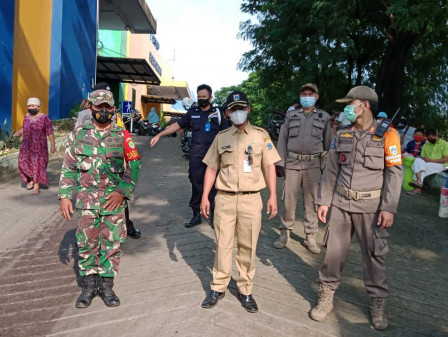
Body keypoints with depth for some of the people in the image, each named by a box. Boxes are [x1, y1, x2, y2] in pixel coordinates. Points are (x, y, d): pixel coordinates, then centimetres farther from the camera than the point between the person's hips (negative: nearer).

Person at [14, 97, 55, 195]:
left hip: (39, 146, -5)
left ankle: (36, 186, 10)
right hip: (27, 146, 5)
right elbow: (24, 128, 19)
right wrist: (19, 132, -3)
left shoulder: (44, 117, -10)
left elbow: (50, 132, -9)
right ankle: (31, 179, 29)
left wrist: (52, 145, -11)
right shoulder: (26, 116, 5)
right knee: (25, 163, 4)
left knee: (38, 164, 0)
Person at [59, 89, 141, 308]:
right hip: (86, 199, 1)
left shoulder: (122, 136, 2)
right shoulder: (79, 135, 5)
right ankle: (89, 285, 24)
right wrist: (64, 196, 1)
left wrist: (122, 191, -9)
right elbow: (68, 168, 8)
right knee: (86, 243, 7)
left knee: (112, 243, 5)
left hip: (114, 200, -1)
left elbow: (134, 165, 1)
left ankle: (106, 285, 21)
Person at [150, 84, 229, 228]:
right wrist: (159, 135, 3)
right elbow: (177, 125, 10)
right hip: (196, 156, 2)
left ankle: (214, 216, 15)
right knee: (196, 185, 7)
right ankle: (196, 215, 18)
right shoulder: (192, 112, 9)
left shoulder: (217, 113, 4)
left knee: (213, 186, 4)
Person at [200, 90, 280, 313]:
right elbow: (211, 168, 9)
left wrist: (273, 196, -3)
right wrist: (205, 196, 4)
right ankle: (218, 288, 21)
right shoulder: (221, 137, 8)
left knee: (248, 247, 7)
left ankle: (245, 291, 21)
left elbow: (269, 166, 4)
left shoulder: (260, 135, 4)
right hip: (224, 198, 1)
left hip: (250, 199, -1)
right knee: (222, 245, 7)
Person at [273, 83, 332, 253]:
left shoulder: (324, 117, 8)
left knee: (311, 201, 4)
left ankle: (310, 237, 14)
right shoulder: (291, 115, 10)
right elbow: (282, 140, 7)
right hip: (292, 162, 1)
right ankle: (285, 233, 16)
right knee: (289, 199, 3)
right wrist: (279, 163, 0)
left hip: (313, 164, 0)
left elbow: (328, 143, 8)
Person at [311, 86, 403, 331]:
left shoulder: (387, 134, -5)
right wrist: (323, 201, 5)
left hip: (371, 206, -3)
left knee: (374, 254, 6)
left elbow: (394, 172, -6)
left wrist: (389, 208, -12)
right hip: (340, 203, 3)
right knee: (333, 251, 6)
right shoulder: (342, 134, 7)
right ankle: (326, 297, 21)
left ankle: (378, 303, 24)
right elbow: (331, 170, 8)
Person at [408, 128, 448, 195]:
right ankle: (419, 182, -41)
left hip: (440, 165, -4)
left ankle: (418, 188, -34)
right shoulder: (426, 145, 16)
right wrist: (424, 159, -14)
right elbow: (422, 157, 12)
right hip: (427, 165, 4)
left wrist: (430, 160, -16)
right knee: (418, 160, -28)